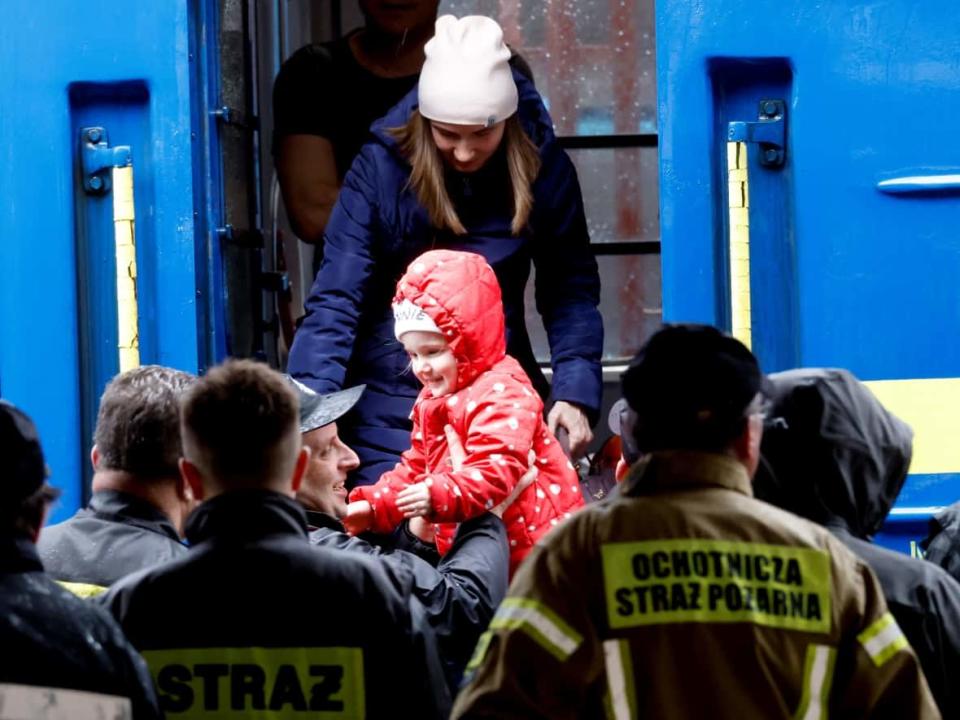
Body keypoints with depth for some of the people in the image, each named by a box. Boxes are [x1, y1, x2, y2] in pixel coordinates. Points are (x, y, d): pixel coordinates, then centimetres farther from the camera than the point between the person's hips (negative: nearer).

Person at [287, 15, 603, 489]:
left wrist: (575, 393, -13)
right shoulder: (380, 168, -11)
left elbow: (570, 292, 0)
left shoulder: (543, 168, -5)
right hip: (391, 401, -2)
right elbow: (336, 299, -14)